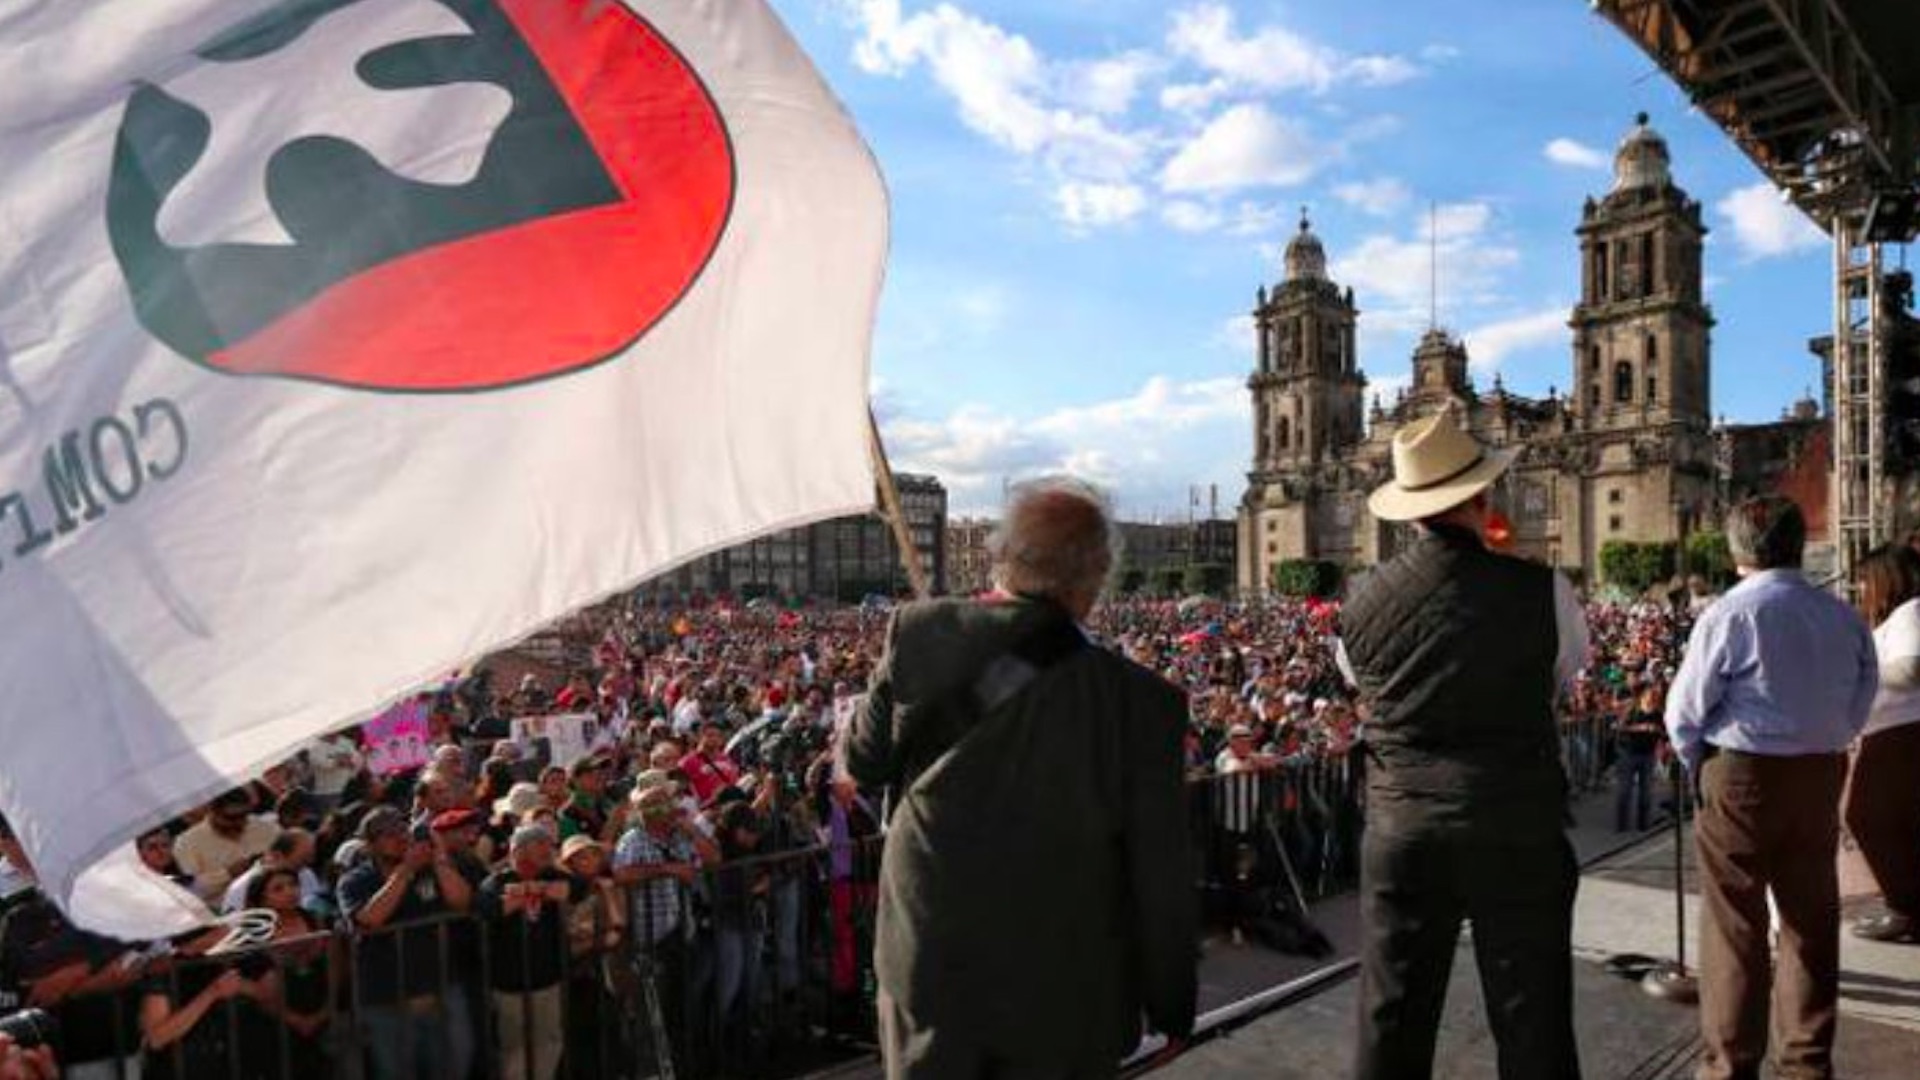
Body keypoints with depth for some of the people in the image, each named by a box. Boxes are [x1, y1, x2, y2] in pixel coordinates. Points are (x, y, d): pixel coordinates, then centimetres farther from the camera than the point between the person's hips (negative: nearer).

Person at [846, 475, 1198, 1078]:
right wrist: (1172, 1007, 2)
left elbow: (863, 763, 1)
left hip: (926, 966, 2)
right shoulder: (1140, 700, -21)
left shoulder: (917, 633, -14)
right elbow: (1162, 876, -12)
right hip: (1061, 1001, -2)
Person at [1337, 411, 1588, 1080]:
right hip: (1516, 832, -1)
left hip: (1400, 829, 2)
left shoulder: (1362, 601, -7)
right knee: (1532, 1024, 14)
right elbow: (1572, 670, 10)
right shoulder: (1540, 592, -11)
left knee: (1391, 1025, 13)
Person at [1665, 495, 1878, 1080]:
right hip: (1821, 777, 5)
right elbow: (1858, 707, 11)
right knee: (1811, 924, 15)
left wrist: (1699, 767, 8)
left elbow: (1685, 712, -9)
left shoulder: (1730, 614, -14)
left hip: (1742, 776, -5)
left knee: (1735, 928, 3)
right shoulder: (1845, 618, 2)